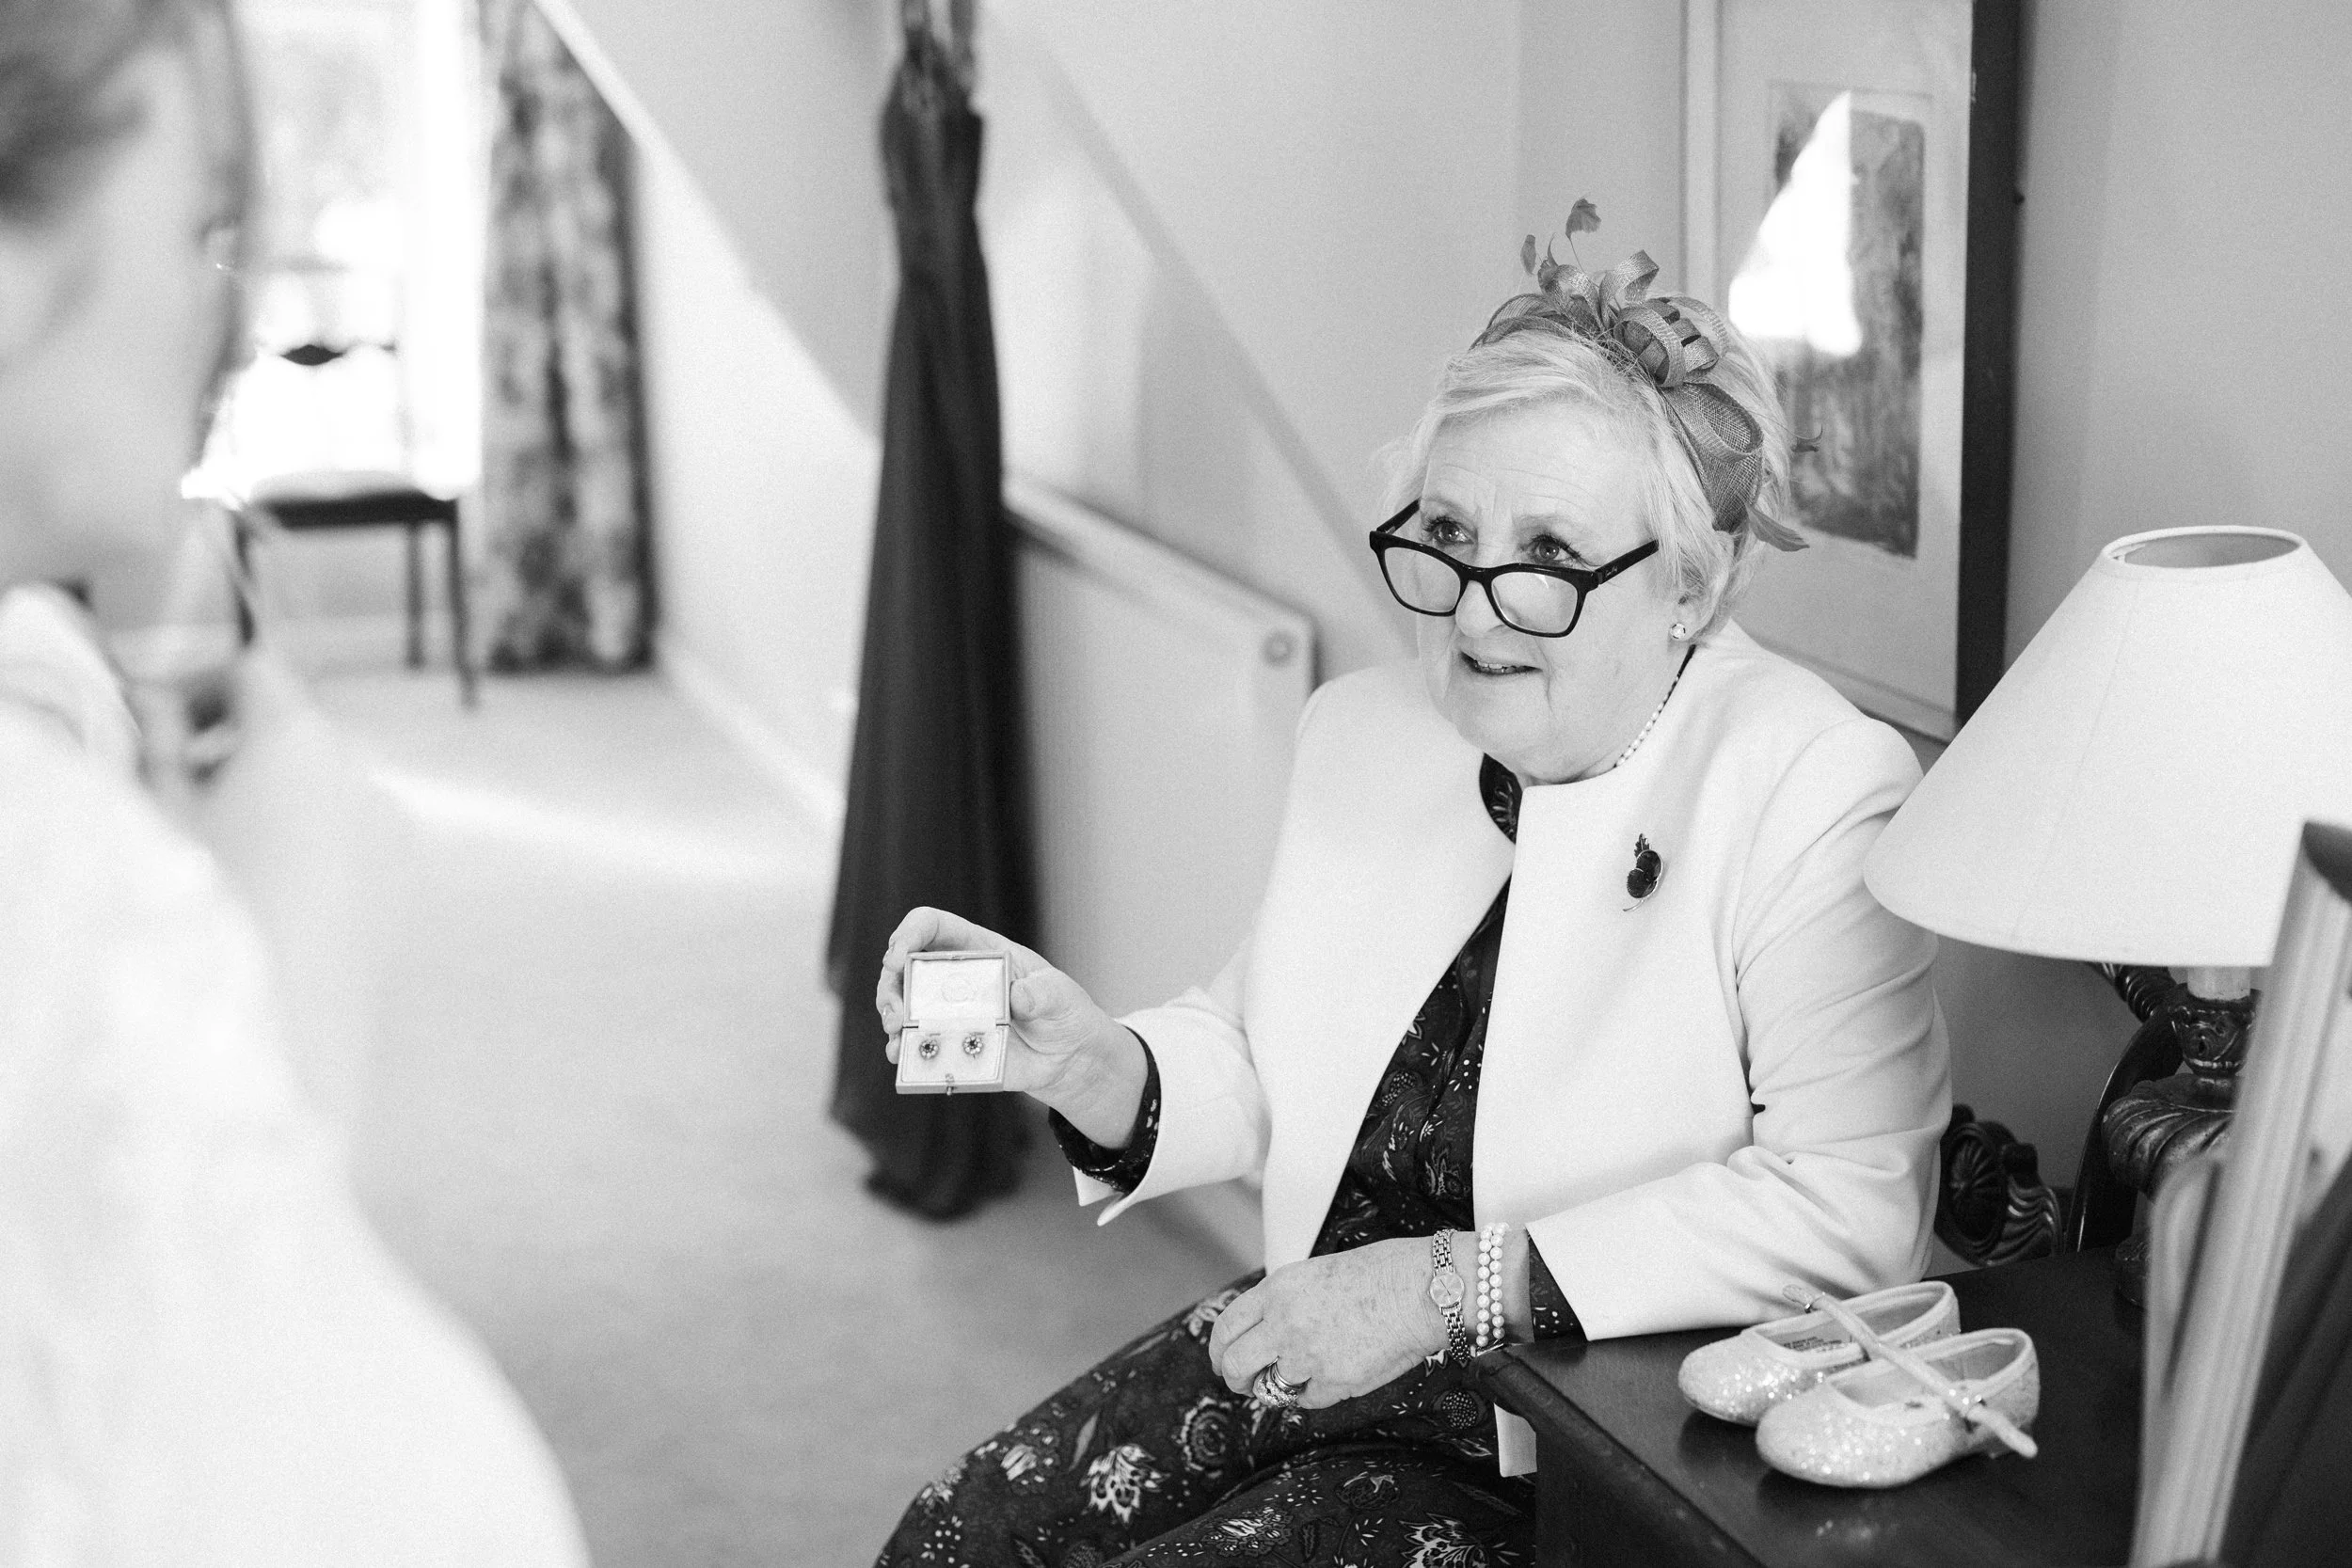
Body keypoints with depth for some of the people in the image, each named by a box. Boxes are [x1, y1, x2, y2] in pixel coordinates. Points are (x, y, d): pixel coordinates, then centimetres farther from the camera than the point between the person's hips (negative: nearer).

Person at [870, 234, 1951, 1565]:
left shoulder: (1820, 794, -18)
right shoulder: (1361, 730, 4)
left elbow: (1852, 1204, -24)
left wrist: (1457, 1287, -25)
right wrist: (1097, 1067, -10)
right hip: (1317, 1354, 7)